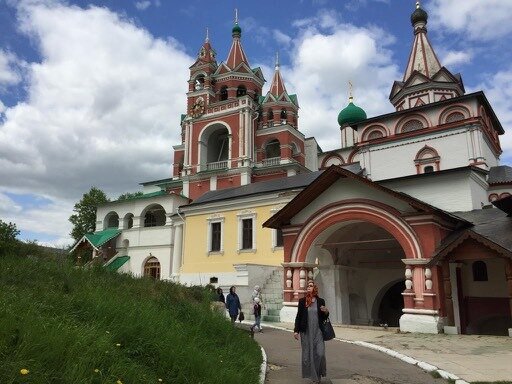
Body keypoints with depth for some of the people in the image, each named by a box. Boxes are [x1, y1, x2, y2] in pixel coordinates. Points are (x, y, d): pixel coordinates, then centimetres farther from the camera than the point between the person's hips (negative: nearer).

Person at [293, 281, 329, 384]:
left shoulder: (320, 301, 5)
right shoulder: (302, 301, 3)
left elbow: (324, 318, 13)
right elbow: (298, 316, 4)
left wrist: (326, 312, -9)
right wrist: (296, 330, -1)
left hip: (318, 331, 0)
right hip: (306, 332, 0)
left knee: (320, 353, -7)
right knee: (308, 354, 3)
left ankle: (318, 374, 15)